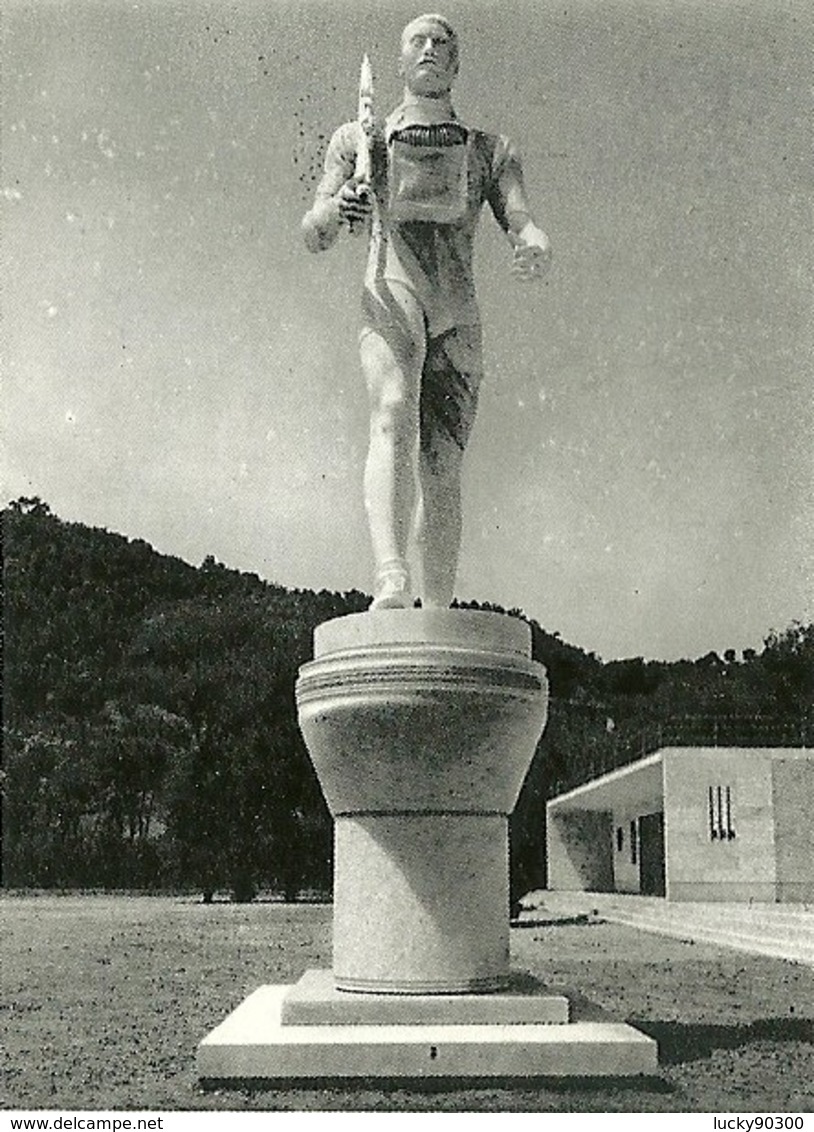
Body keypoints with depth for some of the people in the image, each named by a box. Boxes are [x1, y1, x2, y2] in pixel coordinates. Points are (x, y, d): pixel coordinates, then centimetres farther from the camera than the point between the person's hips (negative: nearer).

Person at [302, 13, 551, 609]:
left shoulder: (492, 151, 23)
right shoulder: (358, 140, 19)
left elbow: (522, 222, 7)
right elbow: (313, 237, 10)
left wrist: (536, 248, -18)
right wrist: (337, 208, -15)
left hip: (458, 315, 2)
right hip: (390, 295, -2)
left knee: (442, 468, -5)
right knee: (394, 420, -29)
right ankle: (393, 582, -44)